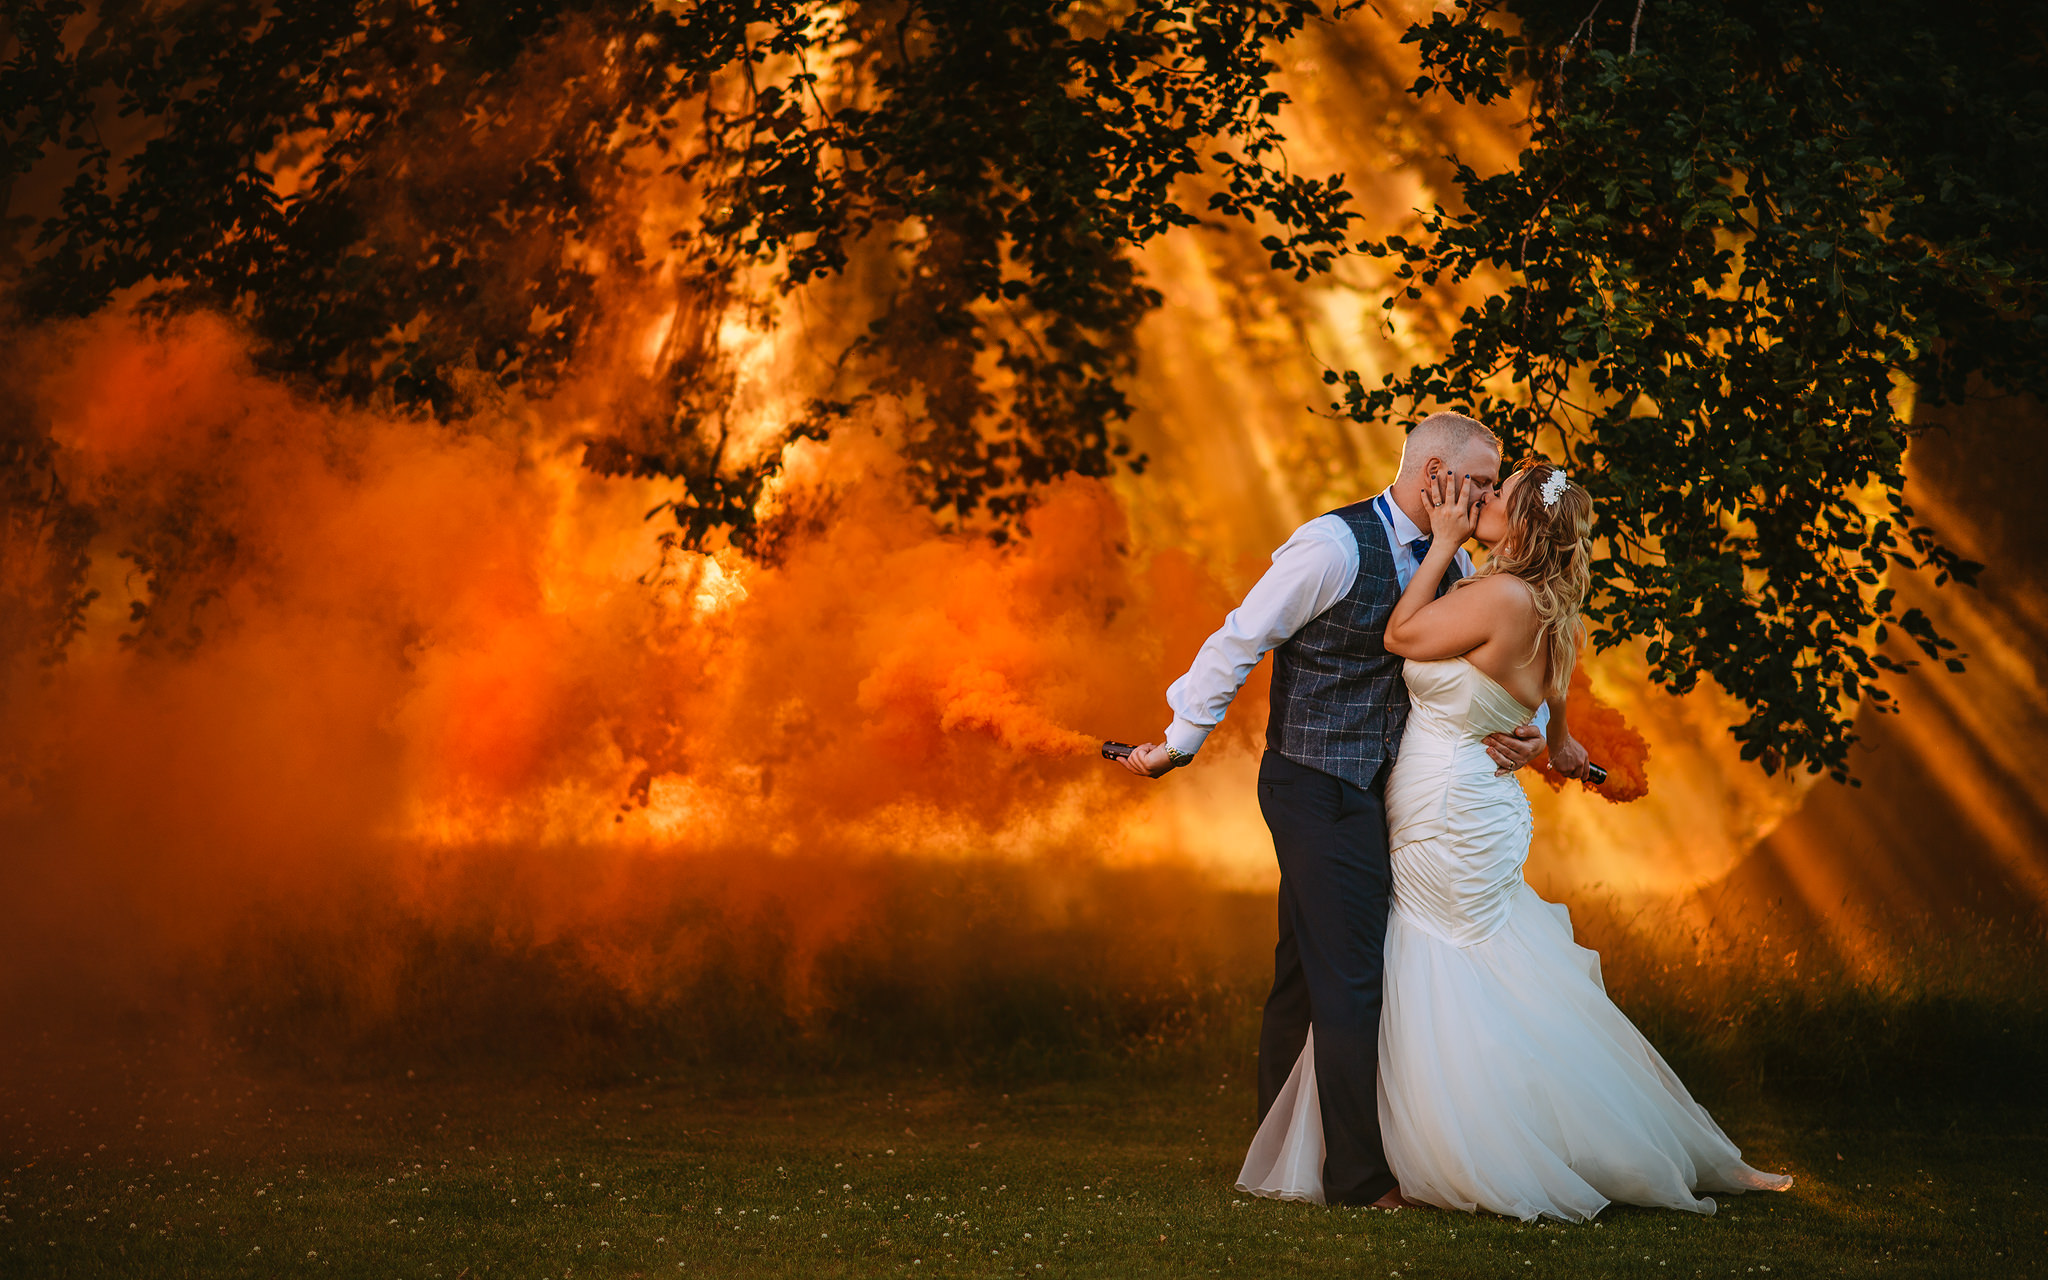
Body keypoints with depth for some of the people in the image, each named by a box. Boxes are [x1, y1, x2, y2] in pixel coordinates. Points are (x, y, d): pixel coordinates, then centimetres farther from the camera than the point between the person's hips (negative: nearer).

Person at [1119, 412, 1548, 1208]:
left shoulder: (1449, 562, 8)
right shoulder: (1333, 546, -17)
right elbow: (1239, 641, -11)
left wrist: (1531, 731, -4)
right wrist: (1179, 743, -5)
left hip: (1372, 787, 8)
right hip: (1320, 789, -8)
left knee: (1307, 972, 15)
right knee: (1348, 979, -8)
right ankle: (1358, 1177, -3)